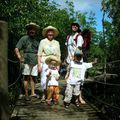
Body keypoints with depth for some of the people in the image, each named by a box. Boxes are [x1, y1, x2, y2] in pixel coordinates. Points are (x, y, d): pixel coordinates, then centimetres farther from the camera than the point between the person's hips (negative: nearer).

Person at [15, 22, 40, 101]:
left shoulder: (36, 41, 17)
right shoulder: (24, 38, 3)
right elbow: (17, 49, -1)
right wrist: (20, 58, -10)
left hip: (35, 61, 4)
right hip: (27, 61, -4)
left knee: (33, 77, 6)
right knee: (26, 77, 0)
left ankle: (33, 93, 13)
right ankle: (26, 94, 5)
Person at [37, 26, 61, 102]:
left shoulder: (56, 43, 13)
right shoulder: (43, 42, 6)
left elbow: (58, 55, 14)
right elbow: (39, 54, 4)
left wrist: (58, 65, 7)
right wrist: (39, 65, -2)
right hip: (44, 63, -2)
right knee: (44, 79, -6)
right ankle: (44, 94, 10)